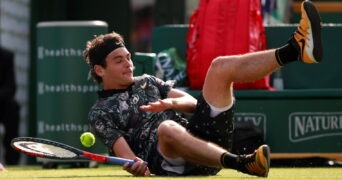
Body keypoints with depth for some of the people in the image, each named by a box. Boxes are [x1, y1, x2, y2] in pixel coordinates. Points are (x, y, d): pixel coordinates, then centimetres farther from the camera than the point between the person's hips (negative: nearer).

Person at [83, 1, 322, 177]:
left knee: (220, 66, -7)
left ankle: (296, 50, -30)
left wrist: (172, 103, -7)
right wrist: (136, 166, -27)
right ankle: (242, 164, -61)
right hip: (168, 160, -5)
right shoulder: (100, 114, 12)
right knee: (168, 128, -42)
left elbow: (193, 103, 16)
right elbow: (124, 153, -3)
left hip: (202, 140, 6)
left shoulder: (147, 82, 28)